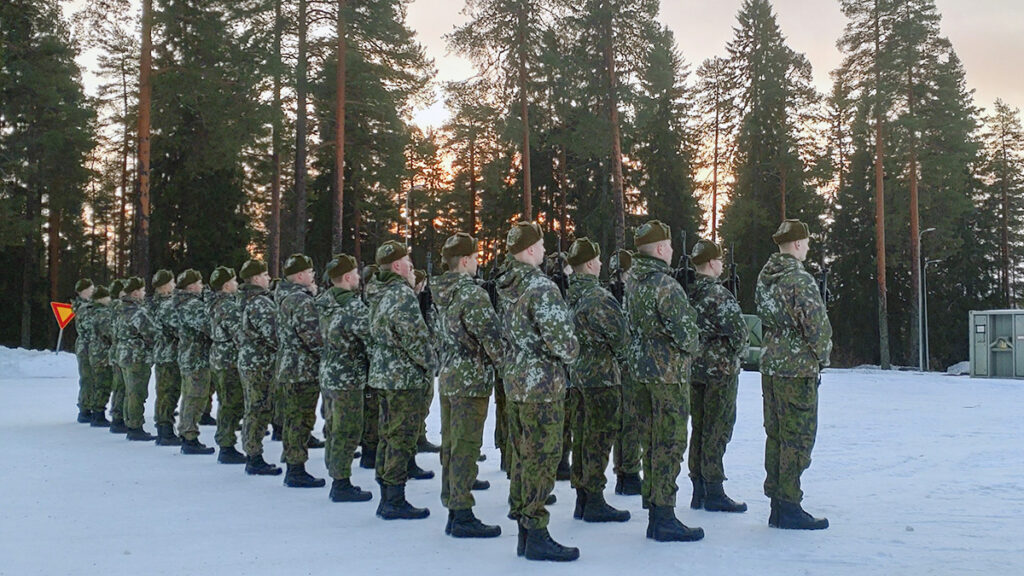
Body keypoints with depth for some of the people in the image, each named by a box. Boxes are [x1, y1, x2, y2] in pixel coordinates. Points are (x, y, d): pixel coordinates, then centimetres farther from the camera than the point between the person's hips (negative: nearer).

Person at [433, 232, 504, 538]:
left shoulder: (442, 294, 12)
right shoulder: (472, 293, -16)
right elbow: (491, 335, -20)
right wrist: (504, 363, -7)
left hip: (447, 377, 9)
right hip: (472, 380, -9)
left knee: (450, 445, 12)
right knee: (466, 447, -5)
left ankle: (452, 510, 21)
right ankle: (463, 516, -1)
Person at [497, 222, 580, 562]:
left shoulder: (505, 288, 8)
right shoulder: (542, 288, -18)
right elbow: (561, 339, -23)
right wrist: (570, 354, -4)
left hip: (513, 381, 9)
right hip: (543, 384, -8)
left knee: (521, 455, 14)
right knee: (542, 458, -2)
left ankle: (523, 531, 22)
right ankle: (536, 536, 3)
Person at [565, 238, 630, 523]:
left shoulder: (568, 295, 8)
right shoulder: (598, 296, -16)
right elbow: (620, 334, -15)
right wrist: (618, 354, 3)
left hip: (575, 374, 8)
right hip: (601, 374, -8)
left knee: (581, 435, 12)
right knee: (599, 437, -2)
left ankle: (581, 499, 19)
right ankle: (594, 502, 1)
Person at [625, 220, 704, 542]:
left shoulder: (633, 280, 8)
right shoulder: (664, 284, -19)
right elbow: (683, 328, -21)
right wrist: (689, 348, 0)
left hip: (642, 368, 9)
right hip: (668, 371, -9)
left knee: (652, 440, 14)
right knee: (670, 443, -4)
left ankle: (653, 513, 21)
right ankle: (665, 518, 0)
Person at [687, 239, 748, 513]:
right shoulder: (720, 295, -16)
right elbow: (739, 332, -18)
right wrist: (734, 356, -1)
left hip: (693, 368, 7)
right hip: (720, 368, -7)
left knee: (699, 429, 12)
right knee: (717, 430, -2)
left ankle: (698, 491, 18)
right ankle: (714, 493, 1)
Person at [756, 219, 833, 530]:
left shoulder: (764, 276, 10)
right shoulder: (799, 279, -16)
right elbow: (817, 323, -20)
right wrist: (822, 355, -6)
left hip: (770, 364, 8)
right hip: (798, 368, -8)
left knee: (776, 435, 13)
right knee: (797, 438, -2)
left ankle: (776, 504, 20)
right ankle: (789, 508, 1)